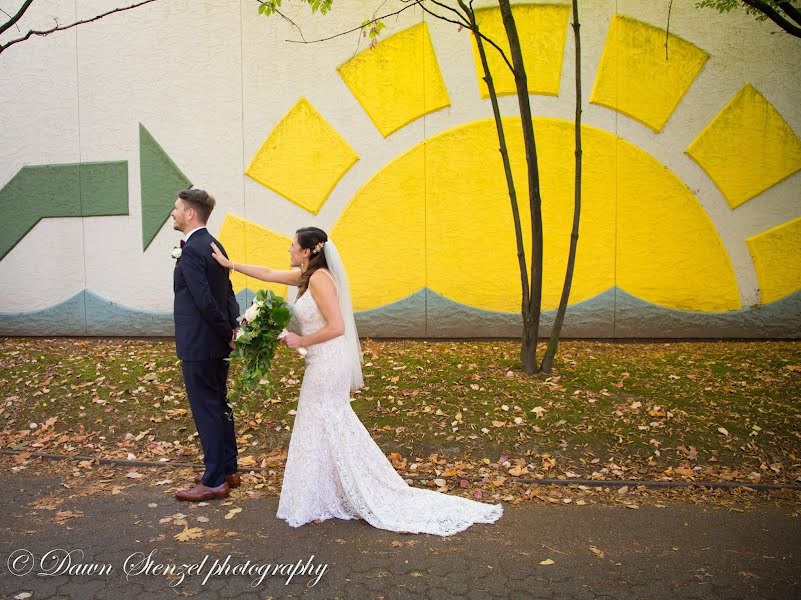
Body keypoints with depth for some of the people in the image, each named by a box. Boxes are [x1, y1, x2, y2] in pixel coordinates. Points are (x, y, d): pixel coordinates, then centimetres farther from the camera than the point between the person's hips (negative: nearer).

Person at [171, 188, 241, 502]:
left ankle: (214, 481, 12)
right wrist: (235, 326, 0)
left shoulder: (191, 251, -18)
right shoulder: (214, 246, 11)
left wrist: (228, 333, -12)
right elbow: (228, 292, 10)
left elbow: (205, 301, -22)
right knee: (219, 406, 17)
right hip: (216, 345, 10)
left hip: (198, 346, -9)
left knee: (207, 411, 0)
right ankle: (228, 470, 29)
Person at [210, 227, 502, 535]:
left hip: (326, 365, -9)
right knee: (330, 430, 16)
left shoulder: (319, 278, -18)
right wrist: (228, 263, 23)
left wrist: (301, 341, -13)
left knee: (325, 431, 3)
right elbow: (268, 274, 21)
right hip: (323, 364, 9)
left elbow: (336, 327, -24)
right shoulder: (307, 275, 10)